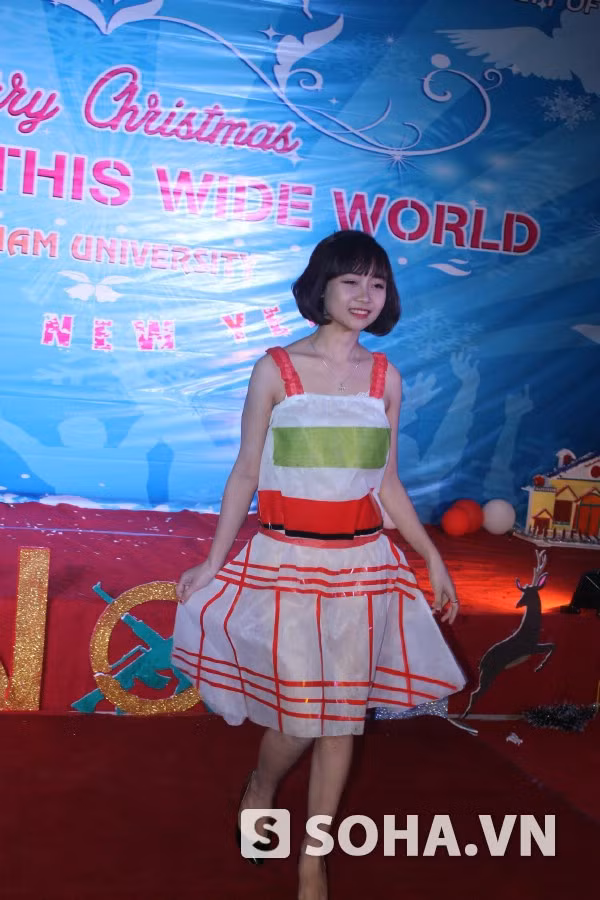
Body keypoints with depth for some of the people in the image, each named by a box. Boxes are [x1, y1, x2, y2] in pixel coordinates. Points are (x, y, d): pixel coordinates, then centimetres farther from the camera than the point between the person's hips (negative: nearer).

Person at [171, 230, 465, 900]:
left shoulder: (385, 377, 5)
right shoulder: (276, 369, -4)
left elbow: (387, 483, 11)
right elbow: (245, 475, -1)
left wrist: (433, 559, 11)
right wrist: (212, 563, -3)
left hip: (362, 564, 3)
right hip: (286, 561, -3)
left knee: (344, 714, 8)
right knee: (297, 712, 4)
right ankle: (259, 789, 40)